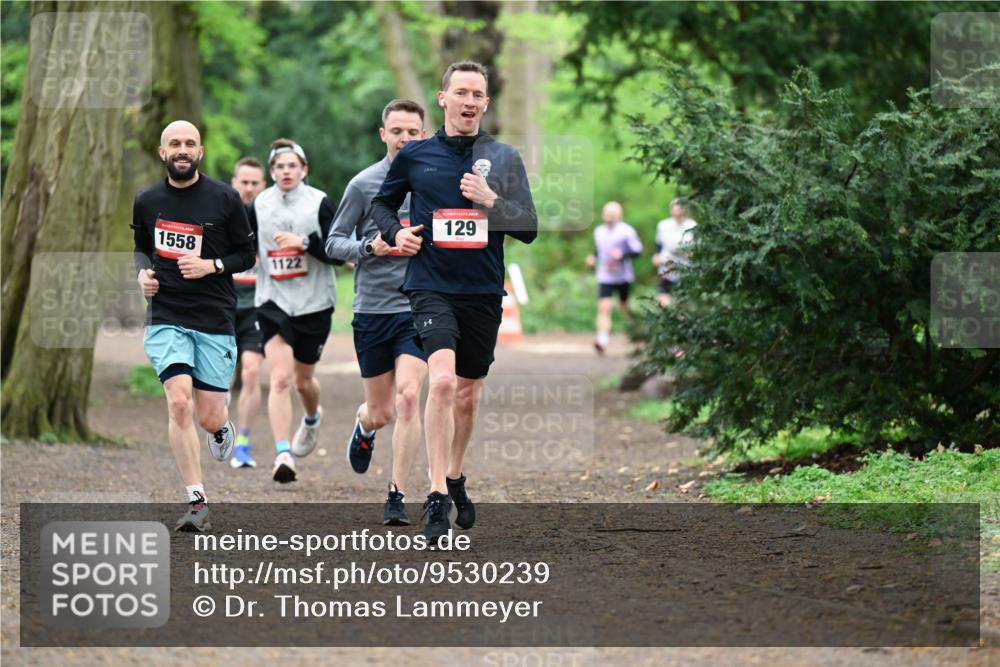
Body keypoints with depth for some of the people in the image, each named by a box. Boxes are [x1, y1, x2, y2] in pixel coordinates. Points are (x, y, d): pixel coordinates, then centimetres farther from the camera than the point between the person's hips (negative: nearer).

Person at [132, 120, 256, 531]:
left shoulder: (224, 199, -1)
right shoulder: (147, 201, 6)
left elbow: (247, 254, 5)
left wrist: (212, 266, -12)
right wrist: (143, 274, 2)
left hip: (215, 319, -1)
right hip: (166, 317, 1)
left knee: (208, 417, 0)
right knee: (179, 403, -17)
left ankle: (222, 427, 40)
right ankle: (197, 502, -10)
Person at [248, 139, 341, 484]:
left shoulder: (319, 203, -5)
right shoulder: (258, 206, 3)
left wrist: (305, 242, -21)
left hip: (314, 303, 0)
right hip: (273, 302, 0)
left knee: (303, 380, 14)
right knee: (280, 378, -16)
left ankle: (312, 417, 50)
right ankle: (283, 455, -20)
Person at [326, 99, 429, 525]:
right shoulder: (364, 184, -1)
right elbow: (333, 242, 2)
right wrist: (370, 247, -15)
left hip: (418, 307, 0)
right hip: (372, 309, 0)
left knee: (408, 397, -18)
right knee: (381, 413, 6)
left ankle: (397, 496, -9)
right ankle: (363, 425, 46)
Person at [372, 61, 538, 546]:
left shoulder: (504, 158, 4)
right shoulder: (415, 155, 3)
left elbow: (529, 228, 2)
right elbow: (382, 203, 20)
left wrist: (490, 200, -13)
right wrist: (396, 233, -1)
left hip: (483, 291, 3)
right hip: (431, 285, -3)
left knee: (468, 394, 14)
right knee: (443, 379, -23)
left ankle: (455, 480, 36)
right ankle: (437, 499, -21)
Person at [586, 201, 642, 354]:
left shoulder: (626, 231, -7)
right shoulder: (599, 231, 9)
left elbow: (638, 250, -9)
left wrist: (622, 254, -25)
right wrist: (593, 258, 4)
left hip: (623, 277, -2)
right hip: (605, 277, 2)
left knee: (624, 306, 13)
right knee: (604, 307, -14)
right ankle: (602, 340, -23)